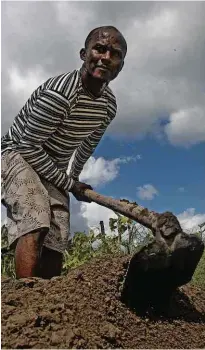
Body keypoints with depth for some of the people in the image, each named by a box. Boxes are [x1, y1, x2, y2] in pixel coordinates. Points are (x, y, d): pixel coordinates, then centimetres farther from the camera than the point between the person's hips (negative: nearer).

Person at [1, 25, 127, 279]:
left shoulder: (109, 105, -4)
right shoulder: (58, 93, -29)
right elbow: (28, 147, -23)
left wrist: (74, 176, 26)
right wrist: (69, 184, -15)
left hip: (52, 168, 7)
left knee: (56, 241, -3)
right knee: (35, 221, -31)